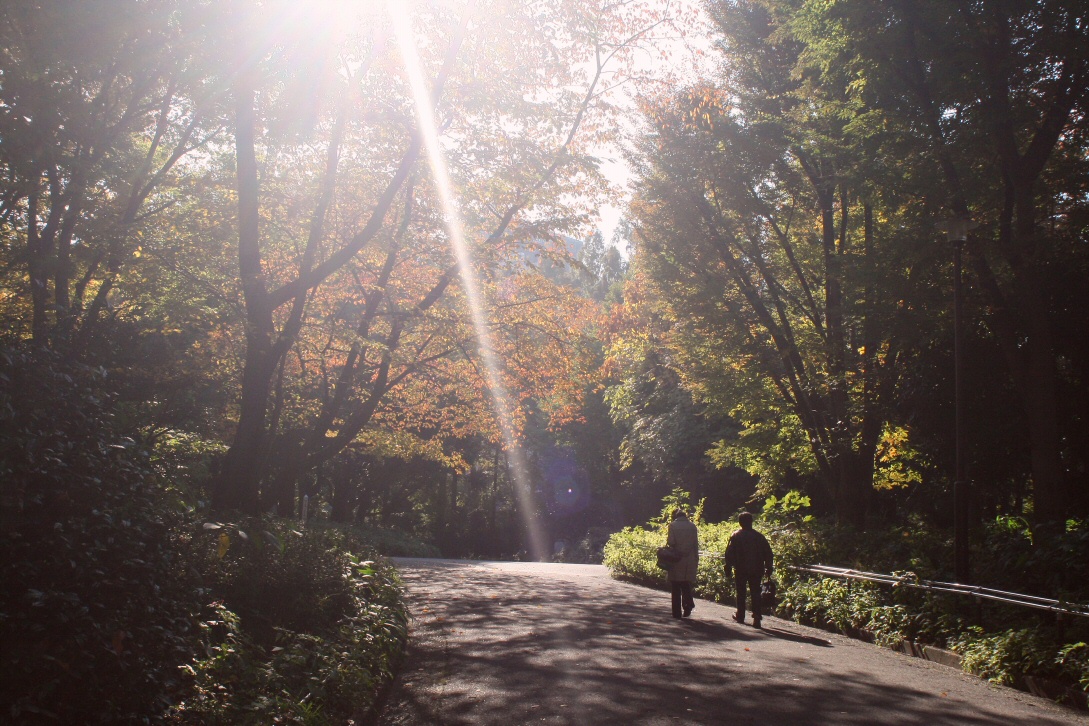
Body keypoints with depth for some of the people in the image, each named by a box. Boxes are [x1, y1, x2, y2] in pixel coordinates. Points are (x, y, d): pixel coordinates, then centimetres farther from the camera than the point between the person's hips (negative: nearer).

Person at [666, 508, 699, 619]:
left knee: (676, 587, 6)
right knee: (686, 584, 16)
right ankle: (688, 605, 1)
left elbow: (671, 542, -12)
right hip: (689, 561, 3)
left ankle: (677, 612, 7)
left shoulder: (673, 525, -6)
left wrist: (667, 541, 10)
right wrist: (696, 559, 10)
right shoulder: (692, 526, 4)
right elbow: (696, 544, 4)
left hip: (677, 560, -3)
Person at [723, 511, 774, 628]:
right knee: (755, 593, 3)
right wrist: (768, 568, 12)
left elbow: (729, 553, -5)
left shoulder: (735, 536, -3)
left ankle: (740, 615, 19)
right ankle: (756, 617, -8)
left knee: (741, 592, 11)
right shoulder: (759, 536, 3)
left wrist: (728, 568, 0)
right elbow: (768, 553, 5)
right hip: (756, 570, 2)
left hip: (740, 570, -2)